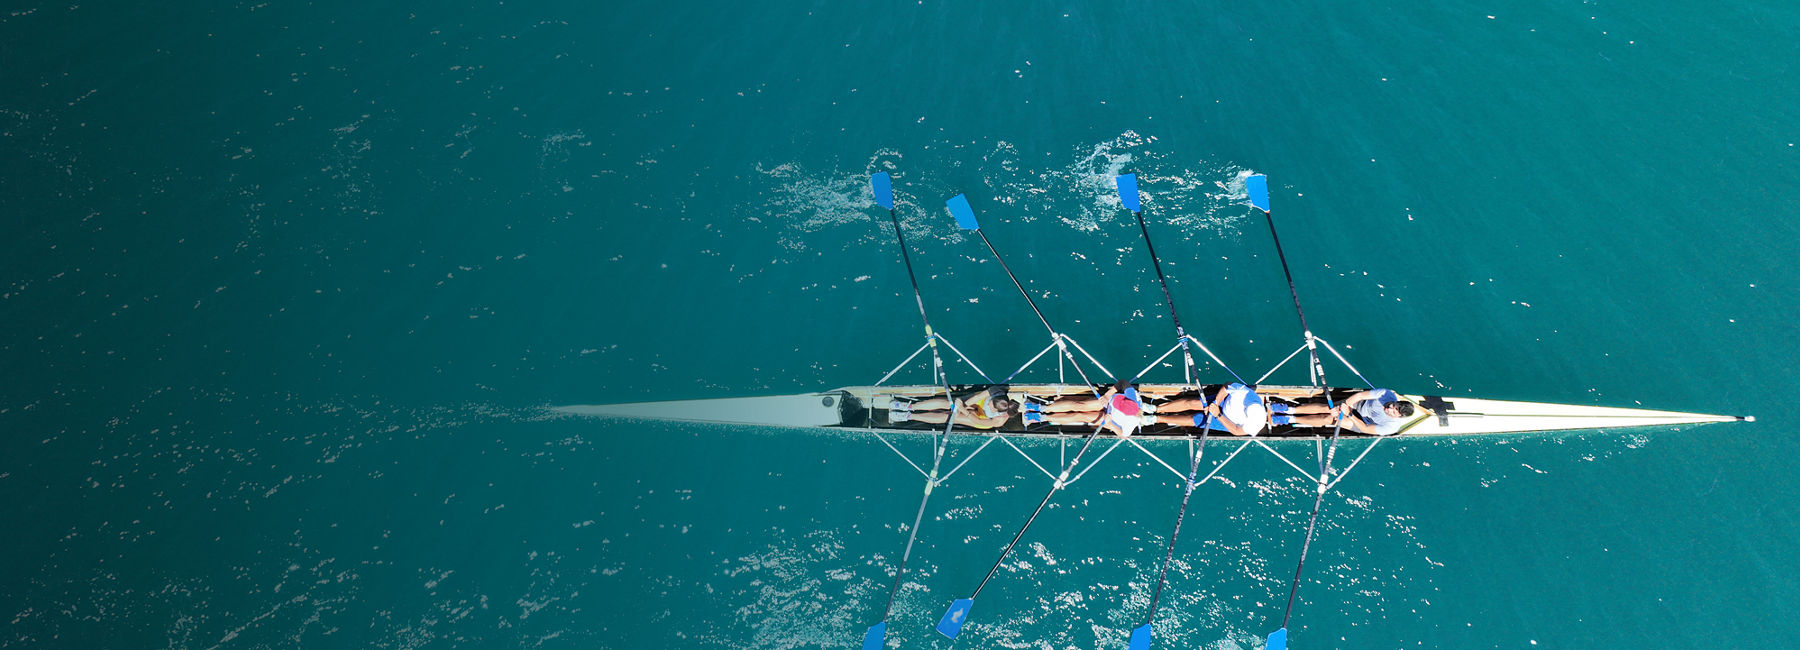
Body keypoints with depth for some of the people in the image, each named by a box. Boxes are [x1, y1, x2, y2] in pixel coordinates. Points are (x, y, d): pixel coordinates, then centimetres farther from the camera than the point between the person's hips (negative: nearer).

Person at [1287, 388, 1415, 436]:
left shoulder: (1391, 427, -31)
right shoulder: (1386, 393, -25)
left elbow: (1365, 429, -25)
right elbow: (1360, 395, -17)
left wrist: (1349, 414, -29)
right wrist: (1344, 405, -22)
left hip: (1361, 423, -3)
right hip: (1359, 405, 3)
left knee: (1328, 419, -20)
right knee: (1326, 408, -15)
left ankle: (1290, 419, -12)